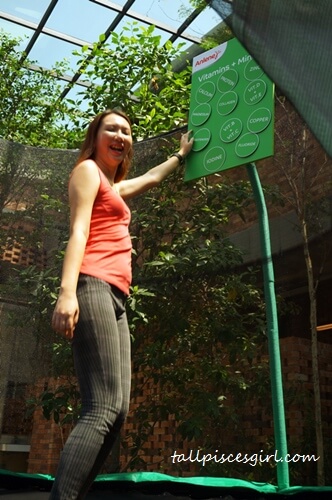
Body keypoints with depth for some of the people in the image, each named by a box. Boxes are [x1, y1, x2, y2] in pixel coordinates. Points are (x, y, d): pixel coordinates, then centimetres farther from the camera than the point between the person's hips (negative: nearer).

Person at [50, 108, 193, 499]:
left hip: (113, 299, 9)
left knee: (116, 411, -2)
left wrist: (181, 154, 67)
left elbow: (152, 178, 53)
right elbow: (78, 230, -8)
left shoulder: (113, 187, 33)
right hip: (92, 288, -9)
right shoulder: (87, 169, 8)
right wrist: (67, 290, -21)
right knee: (103, 411, -21)